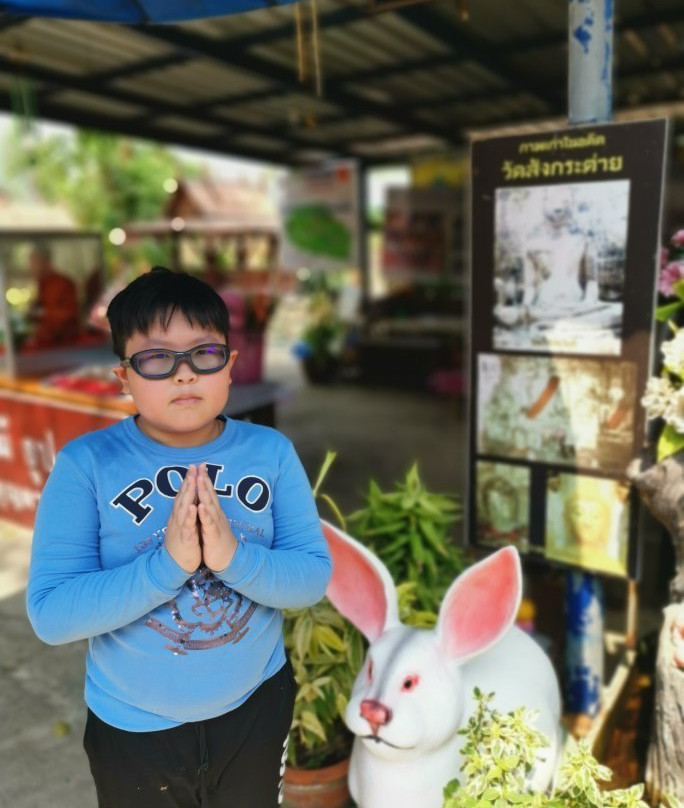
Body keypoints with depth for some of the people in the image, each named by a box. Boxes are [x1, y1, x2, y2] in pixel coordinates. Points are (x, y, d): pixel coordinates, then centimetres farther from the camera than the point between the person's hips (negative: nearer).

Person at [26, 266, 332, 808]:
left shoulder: (272, 451, -13)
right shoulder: (85, 464, -18)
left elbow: (314, 577, -13)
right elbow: (50, 615, -20)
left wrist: (234, 556, -31)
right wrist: (168, 563, -33)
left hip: (257, 704, 2)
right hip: (133, 725, -1)